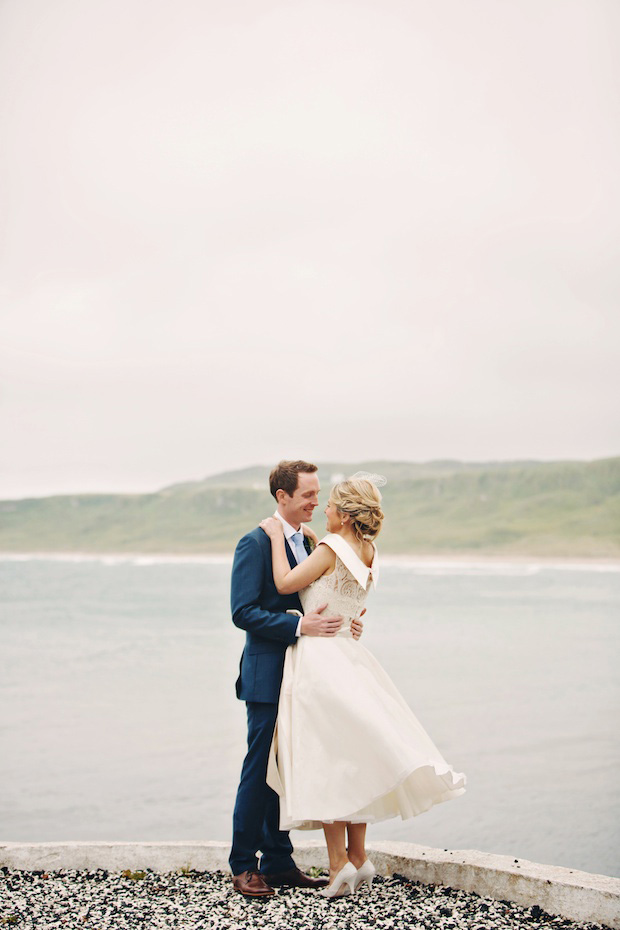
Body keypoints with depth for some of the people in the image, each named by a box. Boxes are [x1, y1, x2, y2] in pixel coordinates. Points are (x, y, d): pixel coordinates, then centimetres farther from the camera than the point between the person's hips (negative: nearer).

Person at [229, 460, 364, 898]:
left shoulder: (308, 542, 13)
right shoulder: (256, 543, -11)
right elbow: (243, 612, -18)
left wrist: (342, 623, -1)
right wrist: (300, 626, -25)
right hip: (268, 676, -8)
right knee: (259, 770, -1)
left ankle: (278, 861, 21)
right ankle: (244, 866, 10)